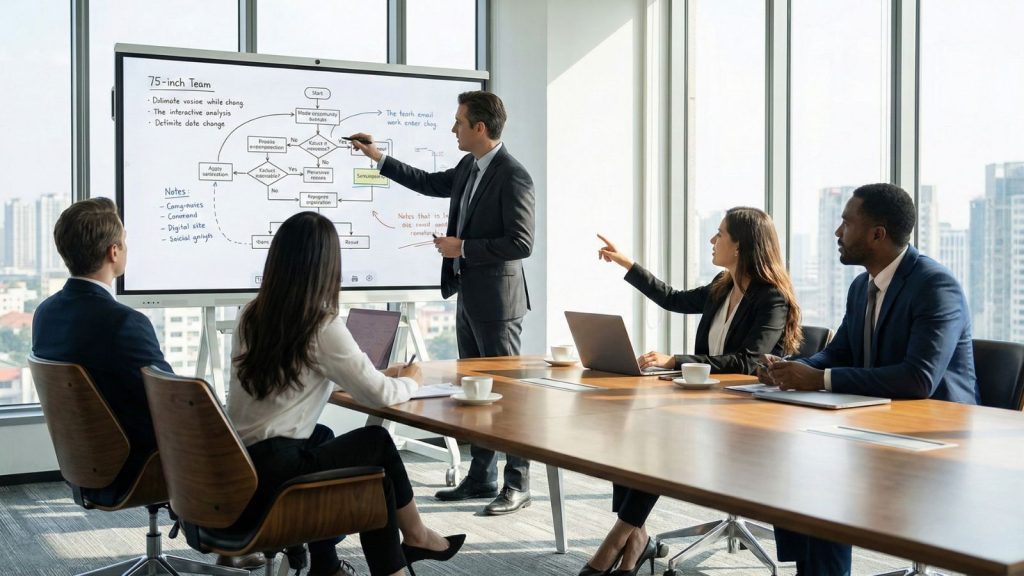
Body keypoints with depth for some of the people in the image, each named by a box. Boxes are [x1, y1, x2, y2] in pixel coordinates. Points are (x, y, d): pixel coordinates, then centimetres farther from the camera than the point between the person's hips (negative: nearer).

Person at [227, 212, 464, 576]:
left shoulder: (252, 316, 8)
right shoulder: (323, 325, -12)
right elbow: (379, 395, -8)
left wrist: (382, 376, 24)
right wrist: (409, 381, 14)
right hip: (271, 475, -7)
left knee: (322, 437, 29)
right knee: (376, 443, 12)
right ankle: (415, 538, 32)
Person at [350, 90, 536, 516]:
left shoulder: (513, 177, -18)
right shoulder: (469, 167, 10)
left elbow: (521, 243, -21)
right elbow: (429, 183, 27)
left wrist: (462, 248, -17)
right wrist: (378, 158, 26)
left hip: (497, 300, -10)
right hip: (469, 297, 10)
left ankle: (517, 484, 6)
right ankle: (482, 477, 25)